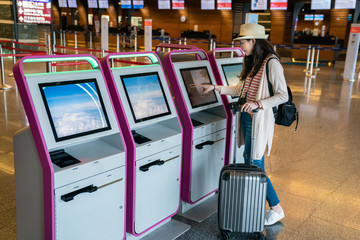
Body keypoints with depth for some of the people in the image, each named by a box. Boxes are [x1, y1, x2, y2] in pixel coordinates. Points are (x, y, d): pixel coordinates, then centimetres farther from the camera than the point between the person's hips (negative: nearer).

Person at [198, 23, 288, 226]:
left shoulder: (271, 63, -15)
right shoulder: (252, 63, 13)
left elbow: (283, 95, -17)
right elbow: (240, 90, 19)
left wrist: (258, 104, -27)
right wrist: (215, 88, 16)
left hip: (259, 120, -9)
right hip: (247, 118, 9)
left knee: (256, 165, -5)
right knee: (248, 160, 14)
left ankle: (277, 209, 12)